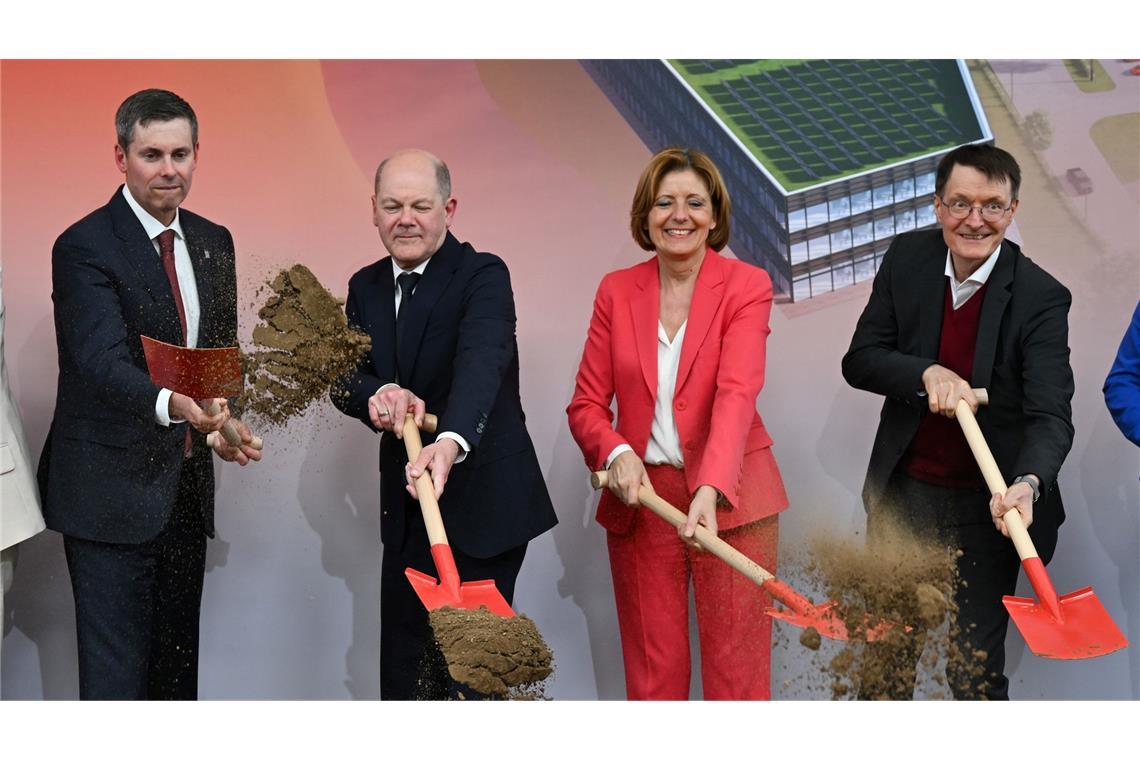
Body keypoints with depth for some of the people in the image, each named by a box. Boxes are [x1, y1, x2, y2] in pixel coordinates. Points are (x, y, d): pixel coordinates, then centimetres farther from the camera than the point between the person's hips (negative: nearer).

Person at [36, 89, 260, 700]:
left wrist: (224, 421, -1)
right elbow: (103, 362, -25)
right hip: (112, 488, -7)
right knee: (116, 670, -5)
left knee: (180, 660, 14)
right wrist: (171, 405, -43)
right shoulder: (84, 247, -12)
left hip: (187, 487, 7)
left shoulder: (214, 243, 10)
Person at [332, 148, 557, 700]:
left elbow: (482, 363, -31)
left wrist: (451, 442, -50)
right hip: (406, 510, 6)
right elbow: (343, 377, -1)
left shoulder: (483, 276, -14)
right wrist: (378, 395, -26)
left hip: (482, 509, -6)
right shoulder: (365, 287, 8)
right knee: (402, 667, 13)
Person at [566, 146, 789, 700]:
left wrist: (710, 490, -34)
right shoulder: (616, 290, 5)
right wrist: (617, 453, -18)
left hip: (729, 499, -2)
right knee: (651, 670, 8)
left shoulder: (746, 286, -5)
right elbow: (586, 404, 4)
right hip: (640, 498, 3)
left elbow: (736, 393, -19)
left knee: (737, 669, 0)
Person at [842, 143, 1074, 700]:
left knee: (975, 670, 3)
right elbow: (859, 361, -5)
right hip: (902, 490, 4)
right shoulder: (908, 258, -5)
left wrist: (1029, 483, -44)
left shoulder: (1040, 298, -17)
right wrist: (927, 372, -25)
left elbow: (1050, 413, -24)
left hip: (984, 507, -4)